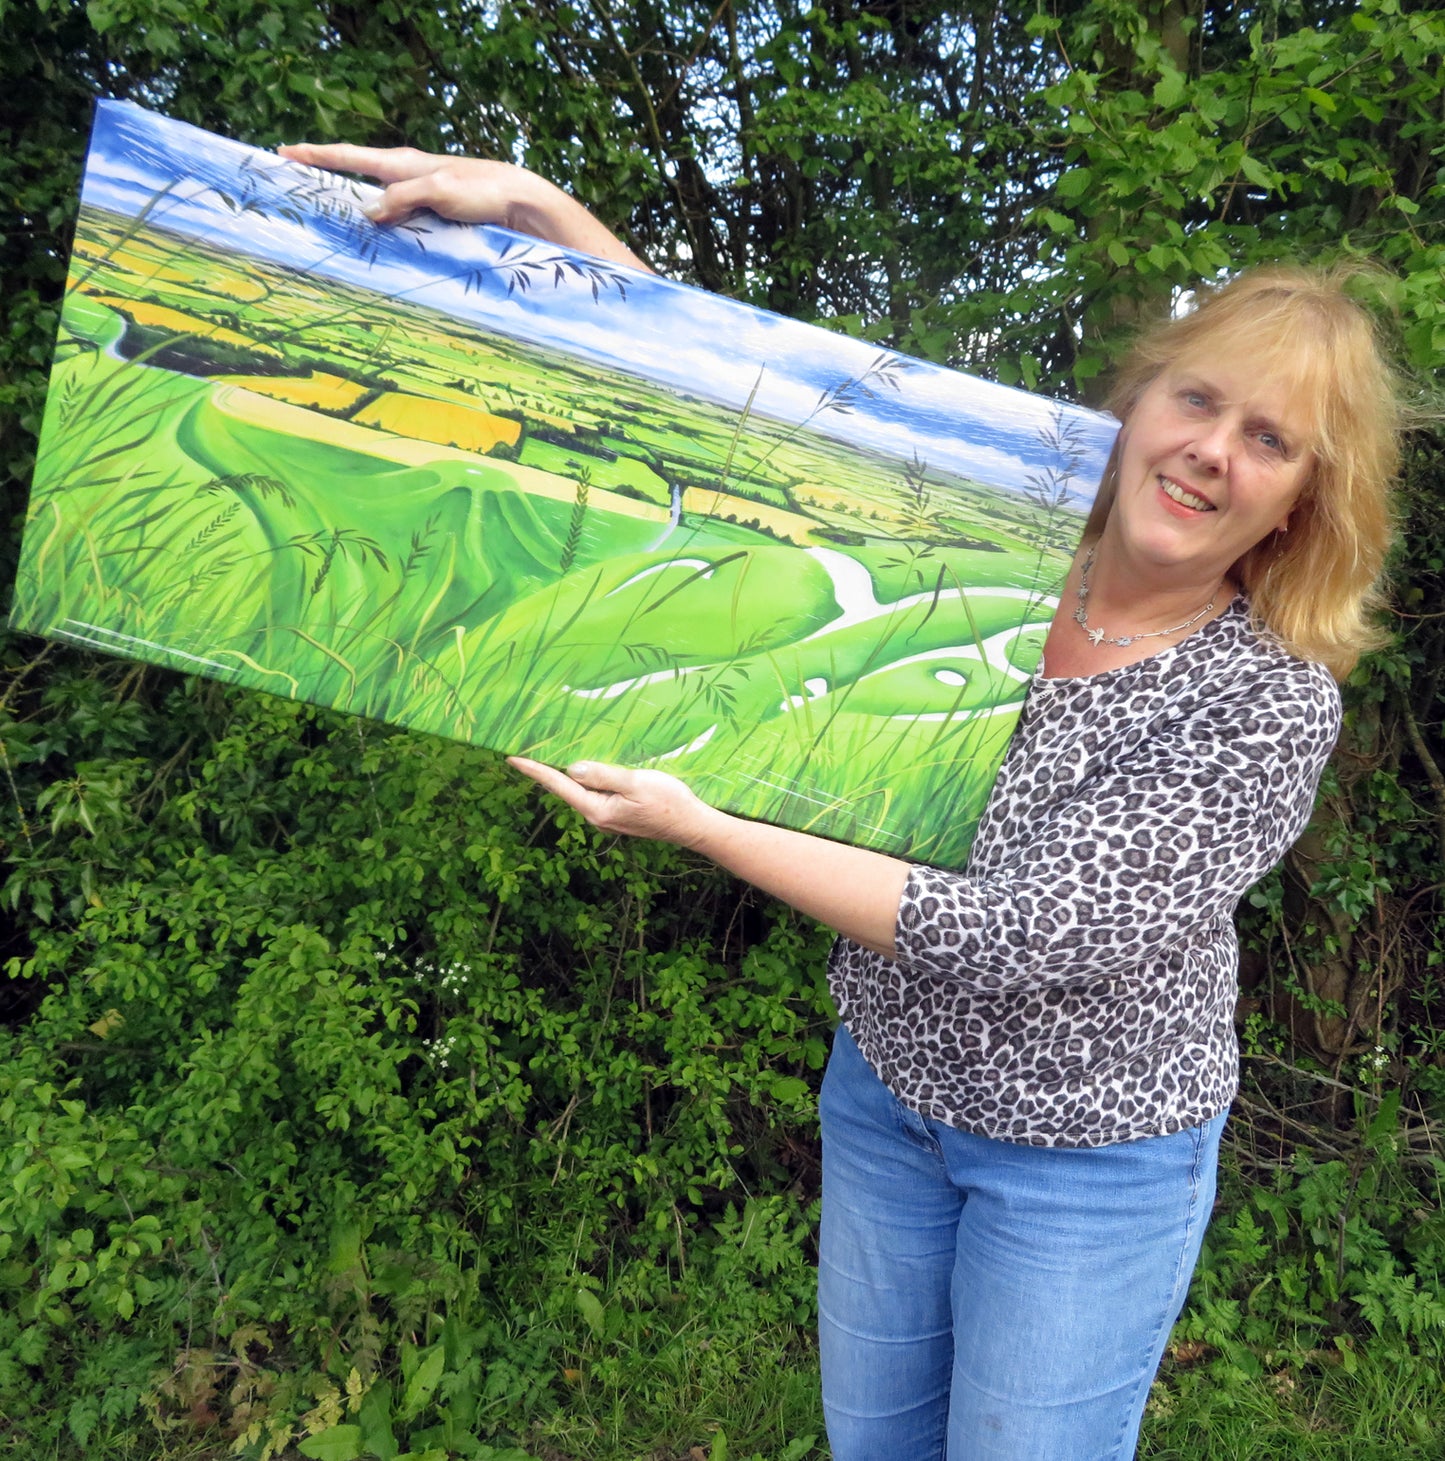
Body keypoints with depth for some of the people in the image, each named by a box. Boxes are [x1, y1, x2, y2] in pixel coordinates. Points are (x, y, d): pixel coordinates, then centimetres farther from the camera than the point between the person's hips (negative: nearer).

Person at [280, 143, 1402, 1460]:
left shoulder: (1276, 705, -22)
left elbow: (1016, 935, -28)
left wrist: (696, 825, -29)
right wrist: (533, 203, -15)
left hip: (1087, 1164, -4)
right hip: (886, 1086, 4)